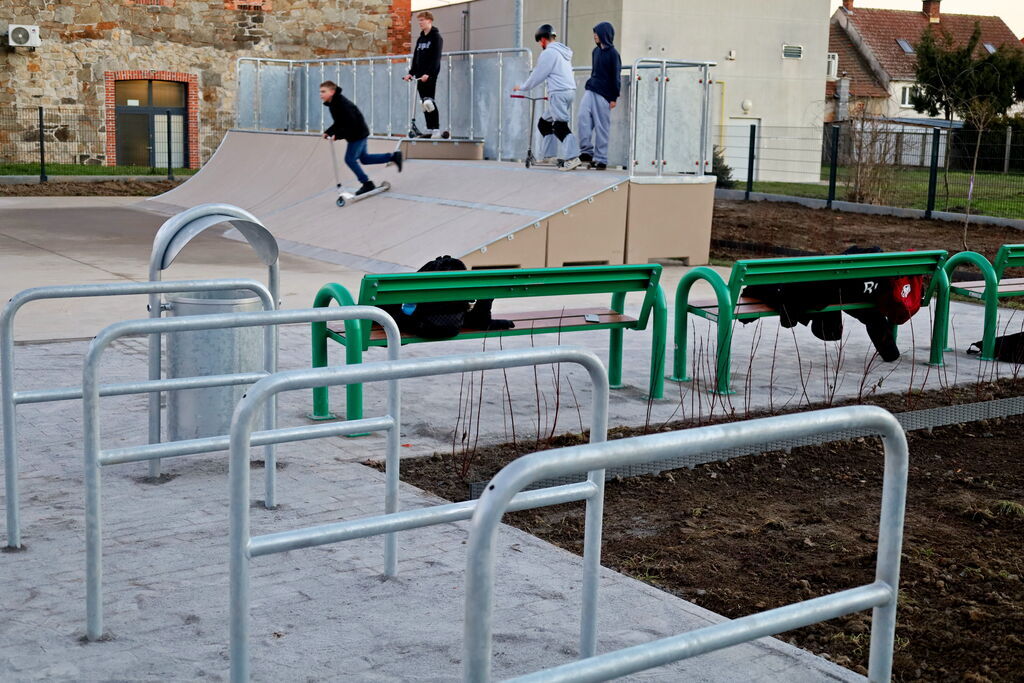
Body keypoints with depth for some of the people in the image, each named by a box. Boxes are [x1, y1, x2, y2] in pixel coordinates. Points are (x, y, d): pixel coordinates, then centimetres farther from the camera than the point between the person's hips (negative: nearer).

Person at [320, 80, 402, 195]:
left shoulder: (342, 104, -26)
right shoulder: (333, 104, 6)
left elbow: (351, 124, -29)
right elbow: (338, 123, 15)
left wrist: (337, 135, -29)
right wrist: (328, 132, 2)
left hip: (357, 133, -10)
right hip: (358, 133, 10)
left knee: (350, 159, -5)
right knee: (364, 158, 19)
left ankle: (367, 183, 6)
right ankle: (393, 157, 25)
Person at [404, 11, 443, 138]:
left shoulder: (436, 37, -4)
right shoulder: (420, 39, 18)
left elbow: (436, 57, -14)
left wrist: (428, 73, -23)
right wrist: (411, 73, 7)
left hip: (430, 75, -7)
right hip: (420, 75, 7)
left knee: (429, 101, -13)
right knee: (424, 103, 5)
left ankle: (436, 129, -11)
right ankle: (429, 129, 8)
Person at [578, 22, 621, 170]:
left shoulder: (612, 53, -7)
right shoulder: (596, 51, 13)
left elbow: (615, 76, -8)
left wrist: (614, 98, -10)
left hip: (604, 94, -6)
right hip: (591, 90, 6)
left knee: (601, 126, -3)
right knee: (583, 117, -12)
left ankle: (601, 159, 3)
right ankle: (586, 151, -6)